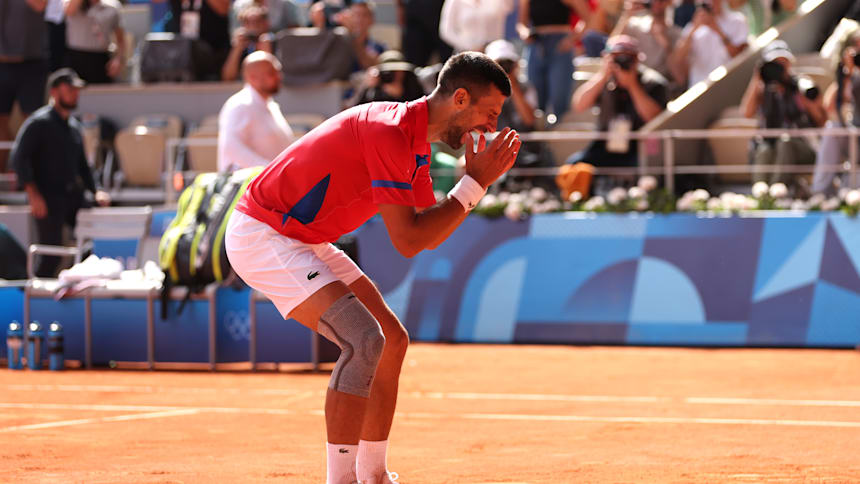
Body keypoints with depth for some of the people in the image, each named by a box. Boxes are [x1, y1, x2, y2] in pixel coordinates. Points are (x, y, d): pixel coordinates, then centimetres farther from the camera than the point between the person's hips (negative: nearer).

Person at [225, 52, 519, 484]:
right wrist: (473, 187, -18)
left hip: (301, 240, 10)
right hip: (261, 234, -10)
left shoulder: (415, 142, 8)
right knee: (364, 340, -23)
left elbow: (432, 236, 12)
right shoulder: (389, 132, -23)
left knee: (392, 341, 12)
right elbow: (408, 241, -24)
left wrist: (477, 180, 0)